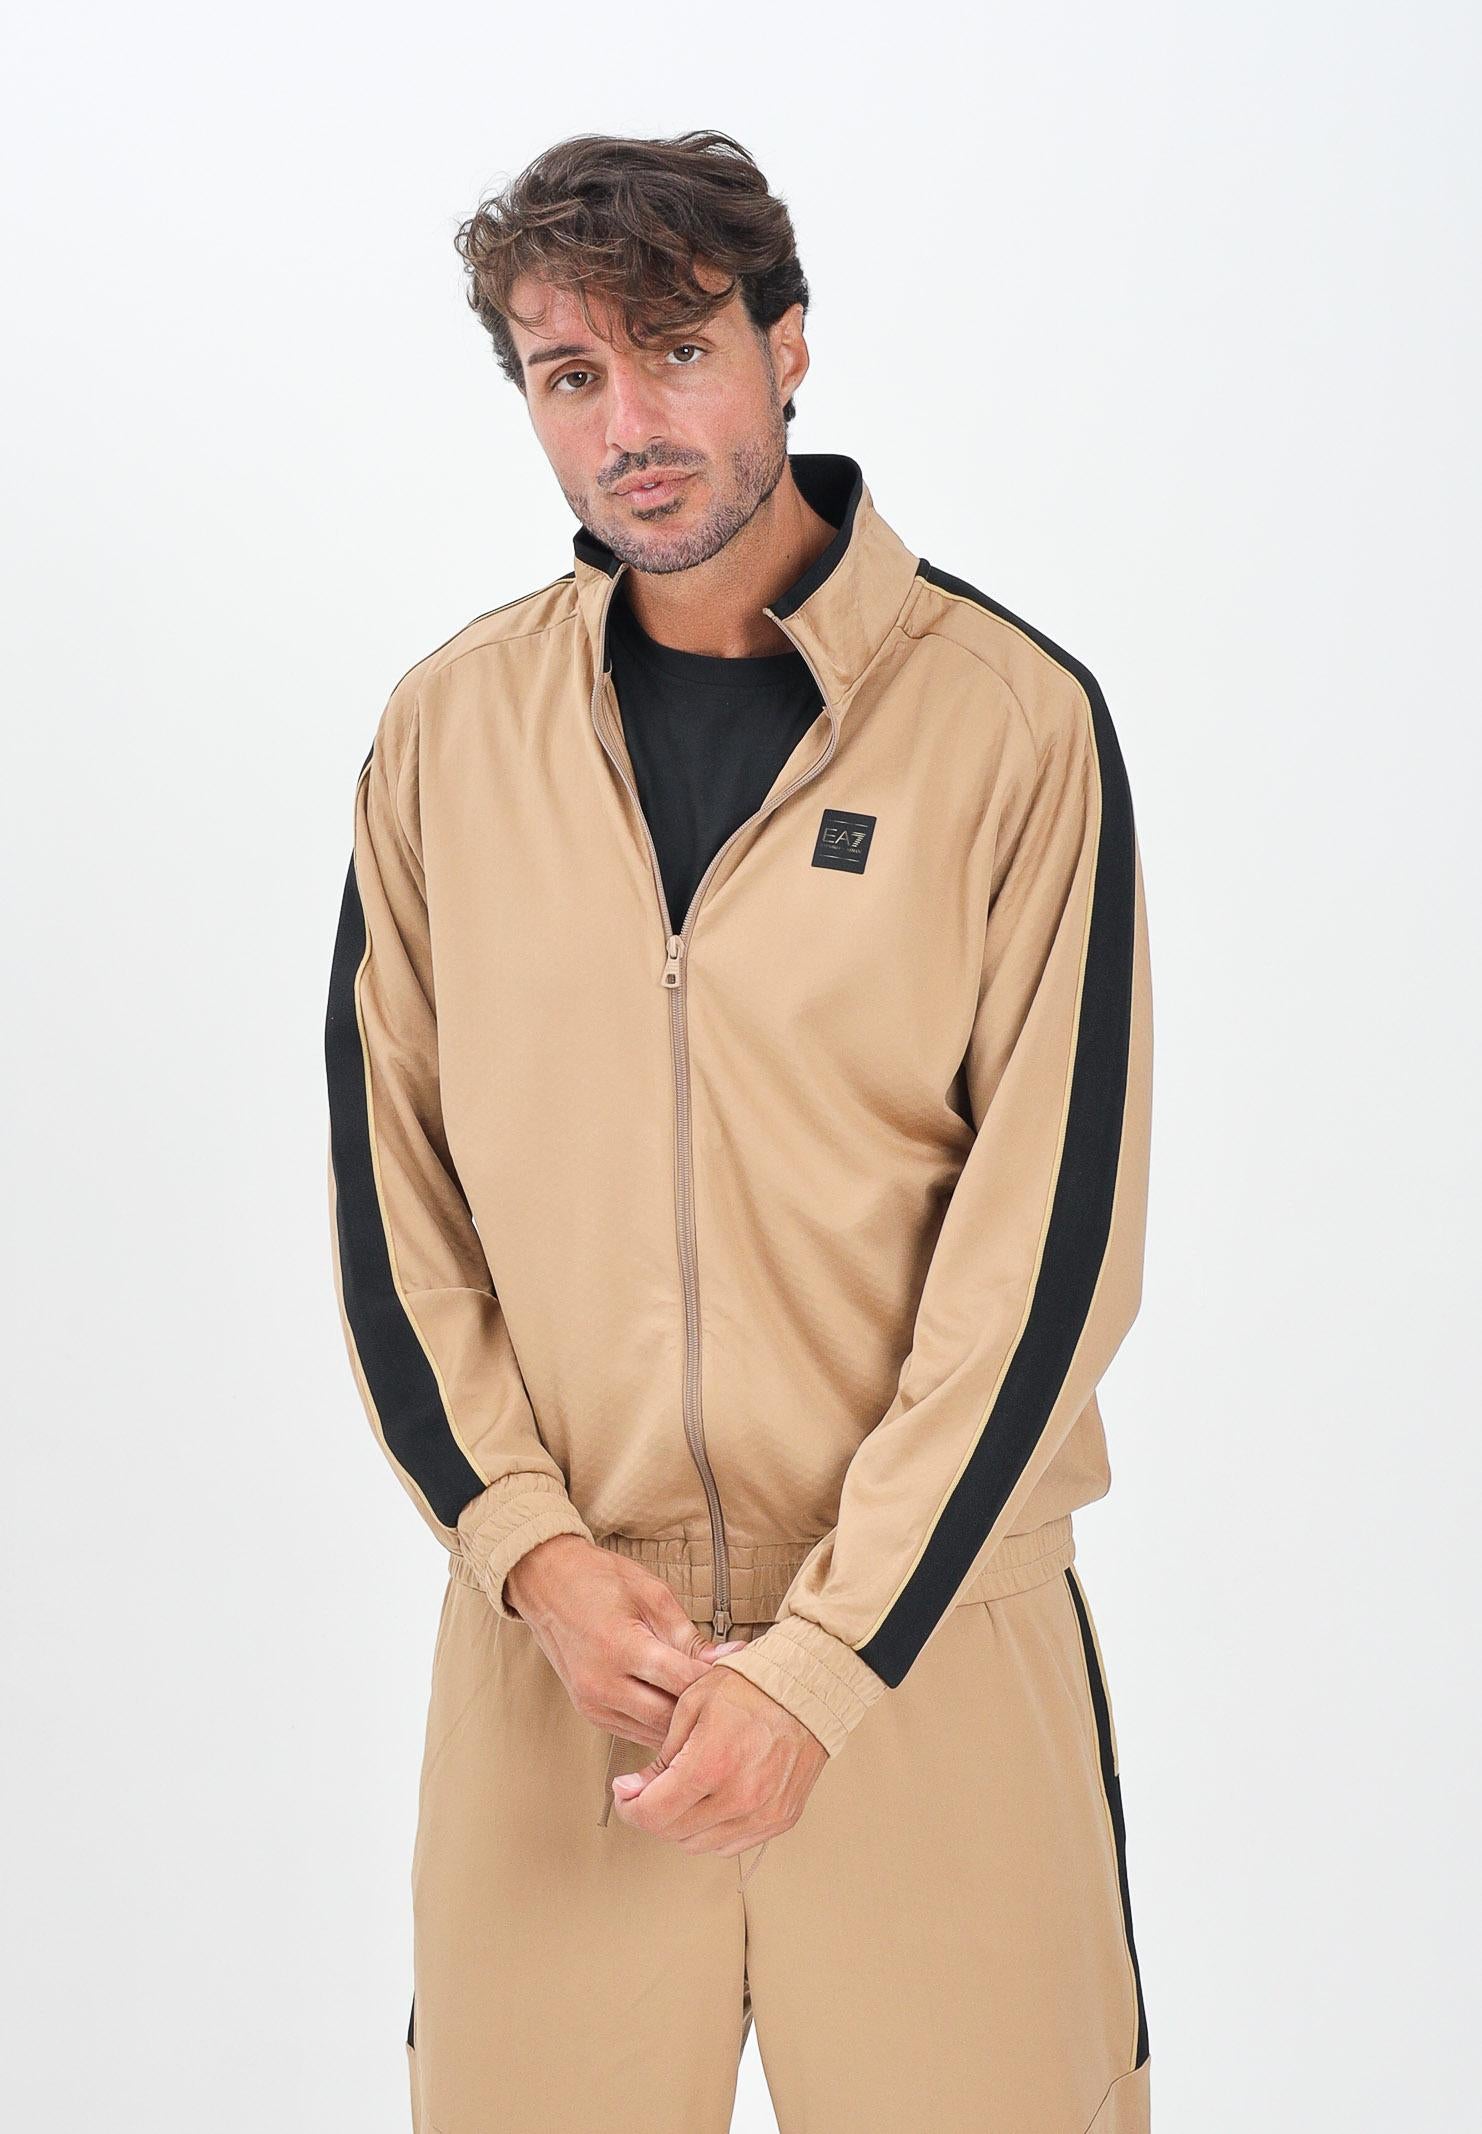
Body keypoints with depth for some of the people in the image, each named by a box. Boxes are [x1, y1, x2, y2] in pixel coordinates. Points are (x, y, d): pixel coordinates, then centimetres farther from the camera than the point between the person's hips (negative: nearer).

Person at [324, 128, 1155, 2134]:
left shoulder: (1013, 721, -6)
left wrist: (826, 1663, -13)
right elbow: (387, 1190, 7)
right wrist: (530, 1549, -6)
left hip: (928, 1625, -2)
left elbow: (1052, 1236, -9)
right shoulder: (448, 728, 4)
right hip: (557, 1631, 2)